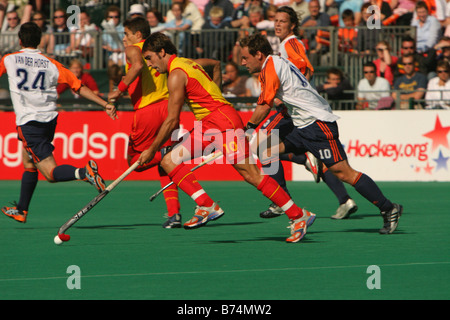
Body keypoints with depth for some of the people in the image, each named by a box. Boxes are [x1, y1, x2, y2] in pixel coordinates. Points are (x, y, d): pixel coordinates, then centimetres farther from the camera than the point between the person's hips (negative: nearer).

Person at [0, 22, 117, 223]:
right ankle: (21, 210, 32)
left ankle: (84, 172, -38)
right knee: (28, 163, 25)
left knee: (50, 172, -10)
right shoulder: (50, 64, 7)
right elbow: (79, 87, 3)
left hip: (28, 121, -5)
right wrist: (105, 104, 3)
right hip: (49, 120, 5)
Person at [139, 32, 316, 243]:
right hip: (208, 126, 10)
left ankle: (299, 216, -10)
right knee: (169, 161, 0)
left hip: (223, 121, -10)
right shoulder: (188, 63, 17)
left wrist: (152, 150, -1)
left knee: (251, 174, -13)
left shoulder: (176, 75, -11)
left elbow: (172, 121, -11)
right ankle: (206, 206, -10)